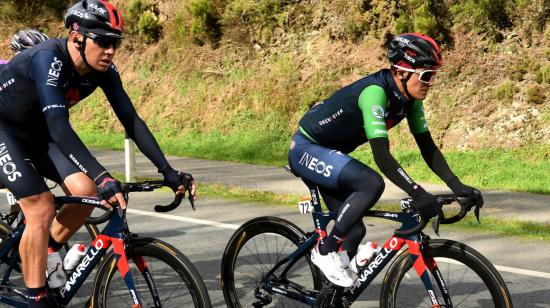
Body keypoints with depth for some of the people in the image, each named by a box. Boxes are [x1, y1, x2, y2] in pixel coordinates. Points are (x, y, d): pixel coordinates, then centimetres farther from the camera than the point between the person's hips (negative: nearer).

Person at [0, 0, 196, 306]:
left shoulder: (103, 70, -14)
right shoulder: (49, 59, -34)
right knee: (42, 210, -18)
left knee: (86, 191, -14)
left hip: (38, 132, 6)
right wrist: (103, 177, -52)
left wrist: (168, 171, -22)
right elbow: (59, 128, -44)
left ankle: (47, 250, 12)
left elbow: (131, 120, -13)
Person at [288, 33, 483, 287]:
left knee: (354, 231, 5)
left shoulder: (410, 98, -6)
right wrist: (417, 193, -45)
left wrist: (457, 186, -16)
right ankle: (326, 250, -15)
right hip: (306, 149, -9)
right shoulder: (375, 92, -32)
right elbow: (381, 154, -39)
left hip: (328, 154, 9)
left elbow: (427, 147, -4)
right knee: (371, 184, -30)